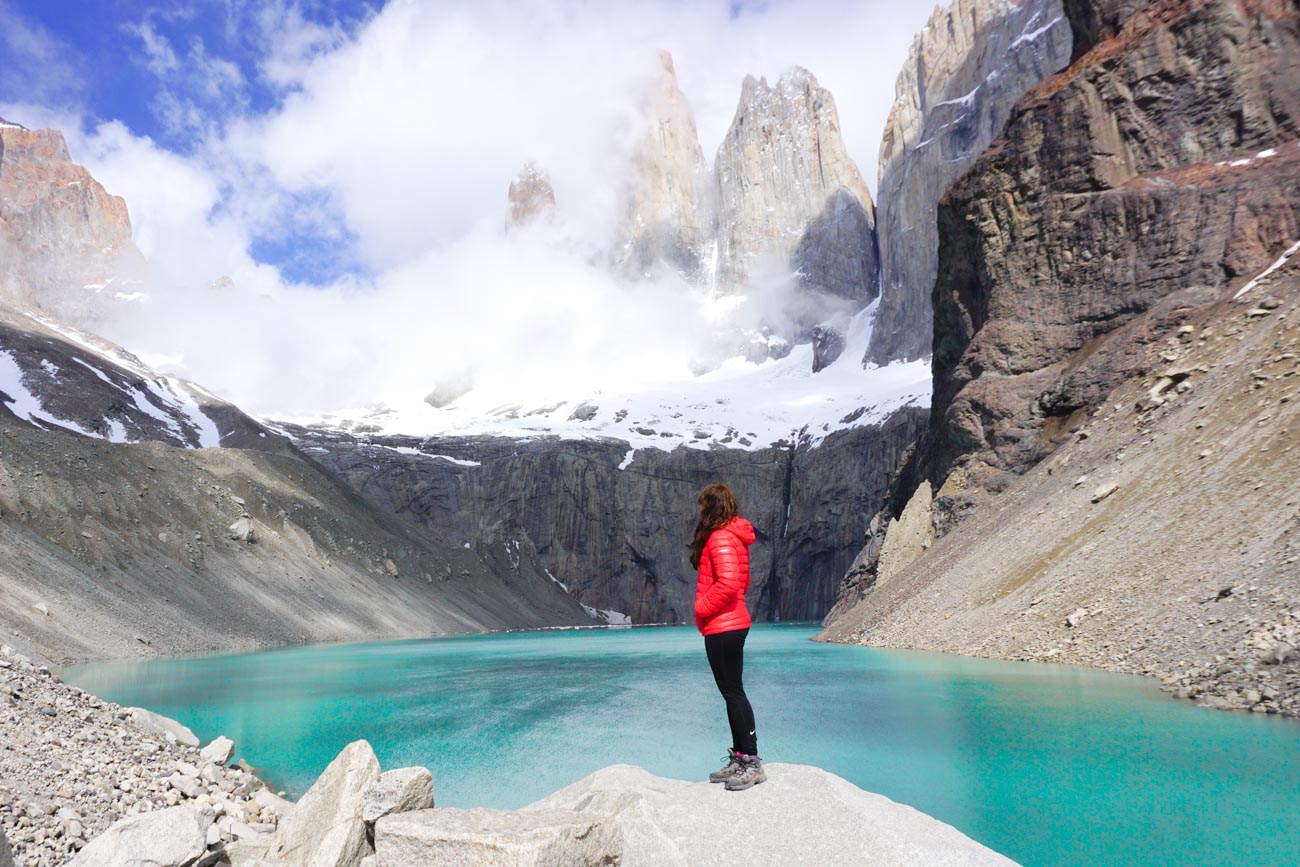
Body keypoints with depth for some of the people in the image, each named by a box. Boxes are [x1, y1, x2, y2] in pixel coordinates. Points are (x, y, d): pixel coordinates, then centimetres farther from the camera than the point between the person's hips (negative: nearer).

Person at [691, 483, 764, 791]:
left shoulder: (720, 538, -16)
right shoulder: (734, 537, 15)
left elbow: (728, 582, -28)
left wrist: (703, 609, -14)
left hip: (722, 627, -10)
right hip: (732, 623, 10)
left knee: (733, 691, -4)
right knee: (732, 691, 14)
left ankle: (752, 762, 1)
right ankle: (740, 758, 22)